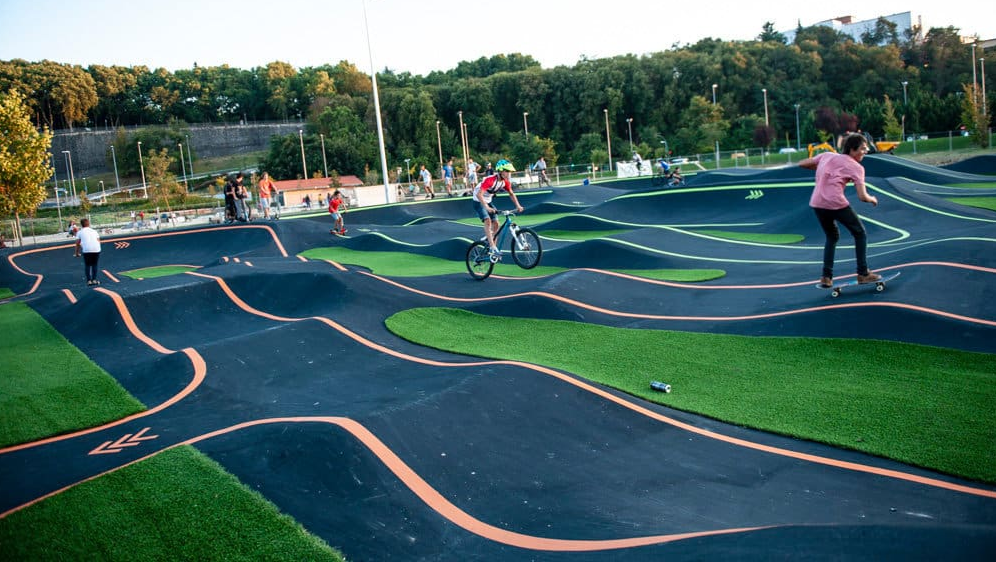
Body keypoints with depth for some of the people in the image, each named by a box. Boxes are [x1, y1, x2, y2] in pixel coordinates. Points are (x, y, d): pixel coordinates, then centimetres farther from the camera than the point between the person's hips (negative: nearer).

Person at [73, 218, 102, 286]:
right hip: (96, 249, 2)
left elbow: (77, 243, 10)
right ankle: (94, 280, 14)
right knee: (94, 264, 16)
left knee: (87, 265, 10)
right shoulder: (94, 231, 21)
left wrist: (76, 252, 19)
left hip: (86, 250, -2)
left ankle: (89, 281, 2)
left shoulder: (80, 232, 13)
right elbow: (98, 241, 17)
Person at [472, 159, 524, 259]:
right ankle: (493, 248, -30)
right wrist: (487, 207, -51)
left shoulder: (505, 182, -8)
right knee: (487, 221, -25)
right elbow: (479, 194, -39)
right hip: (478, 202, -8)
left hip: (488, 202, 8)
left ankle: (490, 245, 11)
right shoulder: (490, 180, -31)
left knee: (495, 224, -1)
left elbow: (511, 194, 7)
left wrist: (518, 206, -8)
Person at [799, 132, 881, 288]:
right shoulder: (856, 167, 2)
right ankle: (863, 274, 17)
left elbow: (802, 164, 18)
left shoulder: (827, 155, 16)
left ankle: (826, 277, 20)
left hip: (816, 203, 6)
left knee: (832, 237, 27)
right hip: (836, 204, -6)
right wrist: (872, 199, 17)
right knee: (860, 234, 16)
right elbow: (862, 196, -5)